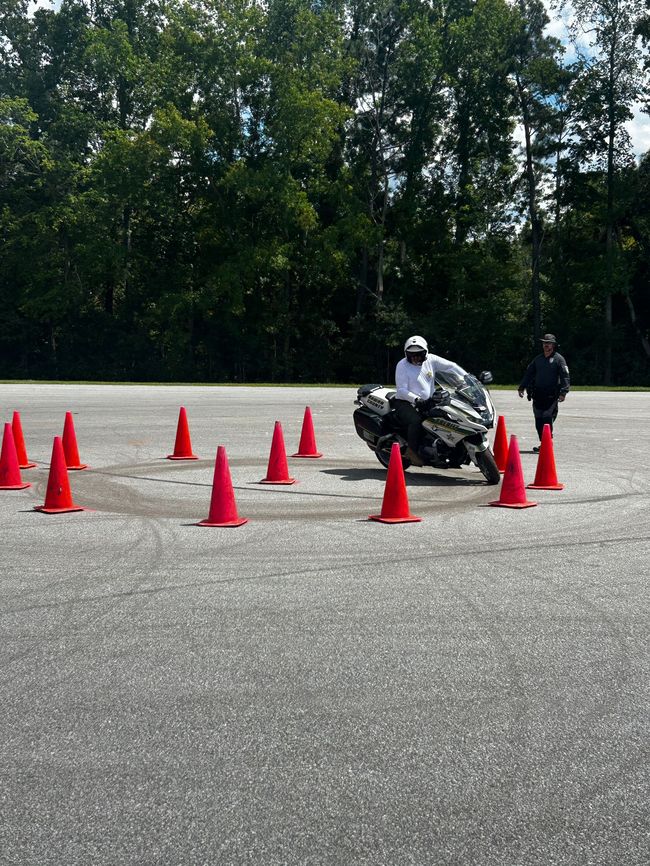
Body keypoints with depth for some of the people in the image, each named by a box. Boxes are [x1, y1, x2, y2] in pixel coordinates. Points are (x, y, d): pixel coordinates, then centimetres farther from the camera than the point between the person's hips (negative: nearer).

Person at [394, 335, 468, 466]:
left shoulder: (431, 360, 5)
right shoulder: (402, 365, -6)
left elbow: (450, 366, 9)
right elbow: (401, 390, -13)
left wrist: (466, 377, -3)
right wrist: (416, 399, -27)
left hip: (427, 402, 5)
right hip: (405, 403, -5)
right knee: (416, 421, -34)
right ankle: (412, 451, -18)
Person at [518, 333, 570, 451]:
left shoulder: (558, 359, 0)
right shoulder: (538, 359, 17)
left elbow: (565, 376, -6)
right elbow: (528, 373, 21)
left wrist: (563, 392, -17)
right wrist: (522, 387, 13)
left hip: (551, 395, -6)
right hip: (537, 394, 6)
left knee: (547, 419, -12)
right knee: (538, 420, 6)